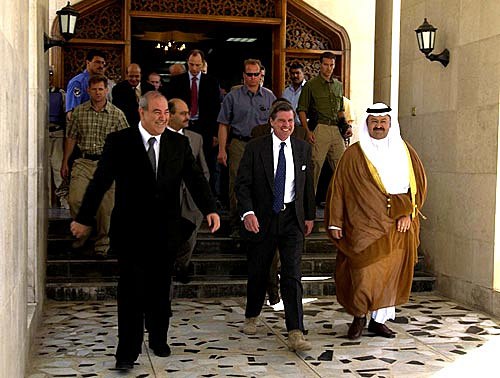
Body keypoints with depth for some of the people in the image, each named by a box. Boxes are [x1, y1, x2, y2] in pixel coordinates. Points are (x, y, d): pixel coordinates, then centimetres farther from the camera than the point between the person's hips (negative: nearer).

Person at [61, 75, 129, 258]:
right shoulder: (79, 111, 5)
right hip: (83, 162, 2)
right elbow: (71, 138, 11)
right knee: (75, 200, -11)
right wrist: (65, 162, 9)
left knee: (105, 207, 0)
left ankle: (102, 244, 15)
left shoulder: (117, 114, 0)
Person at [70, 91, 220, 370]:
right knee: (132, 290, -2)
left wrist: (210, 208, -17)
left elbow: (195, 178, -2)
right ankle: (128, 351, 7)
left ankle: (159, 339, 33)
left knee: (160, 290, 14)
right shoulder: (119, 142, -4)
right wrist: (84, 219, 0)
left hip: (166, 230, 3)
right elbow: (100, 182, -1)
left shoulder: (179, 143, 5)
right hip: (131, 230, -3)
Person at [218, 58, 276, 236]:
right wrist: (222, 150, -5)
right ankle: (236, 226, 6)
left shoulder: (269, 96, 10)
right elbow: (223, 125, 2)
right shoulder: (233, 97, 4)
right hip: (239, 145, -2)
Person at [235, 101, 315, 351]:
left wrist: (309, 216, 16)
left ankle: (295, 334, -10)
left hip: (292, 218, 1)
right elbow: (242, 183, -6)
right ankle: (251, 317, 37)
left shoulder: (303, 149, 7)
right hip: (262, 218, -1)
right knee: (257, 272, 12)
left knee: (292, 275, -8)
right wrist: (247, 212, -20)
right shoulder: (255, 148, -3)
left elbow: (308, 185, 15)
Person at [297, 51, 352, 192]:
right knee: (315, 166, -5)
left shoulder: (338, 85, 18)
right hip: (319, 129, -5)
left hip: (336, 130, 5)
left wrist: (346, 127, 11)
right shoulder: (311, 85, 2)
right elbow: (301, 110, -1)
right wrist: (307, 131, -12)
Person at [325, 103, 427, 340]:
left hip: (397, 228, 3)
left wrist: (408, 212, -1)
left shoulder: (405, 152, 9)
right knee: (363, 273, -7)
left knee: (390, 274, 6)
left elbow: (419, 182, 11)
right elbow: (338, 187, -1)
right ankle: (359, 317, 15)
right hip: (364, 226, -3)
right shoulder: (354, 154, 0)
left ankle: (379, 320, 19)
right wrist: (335, 222, -4)